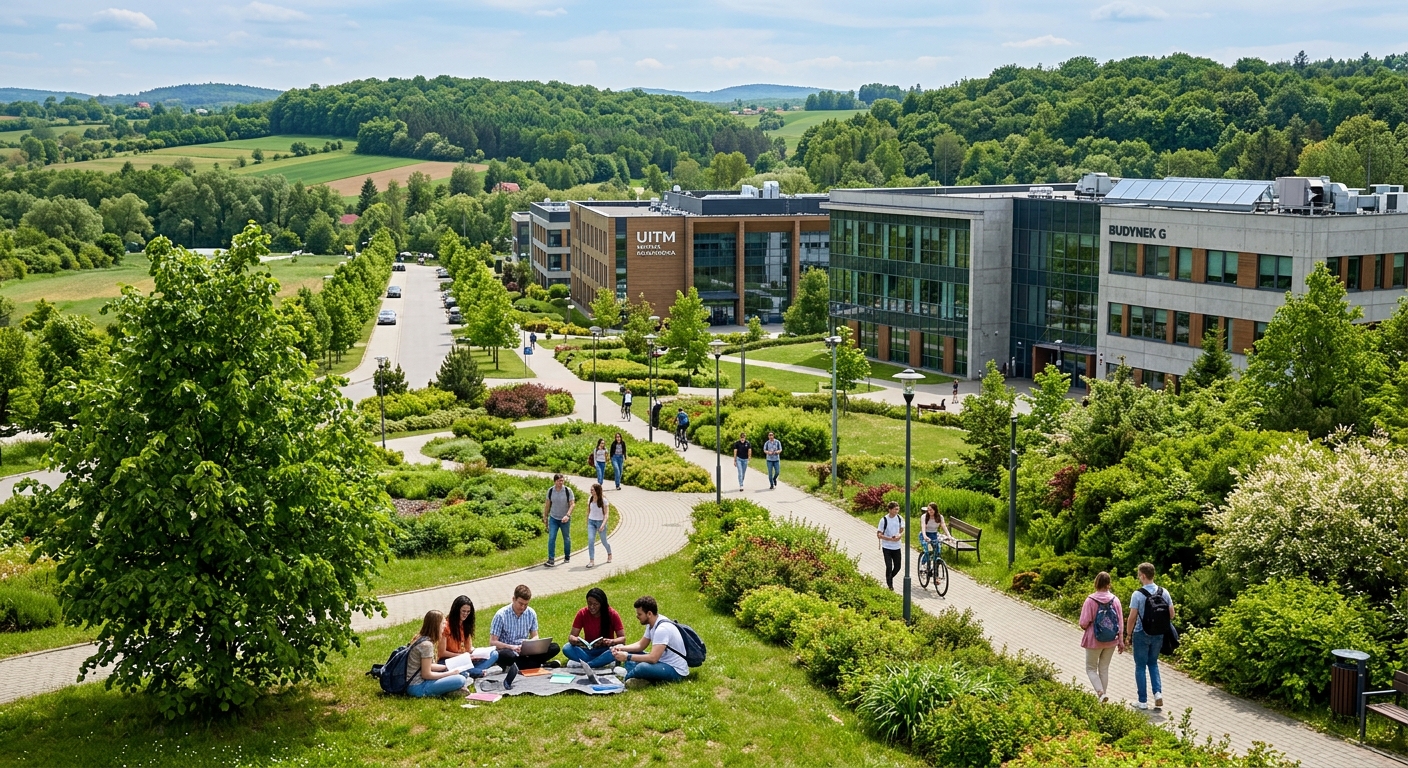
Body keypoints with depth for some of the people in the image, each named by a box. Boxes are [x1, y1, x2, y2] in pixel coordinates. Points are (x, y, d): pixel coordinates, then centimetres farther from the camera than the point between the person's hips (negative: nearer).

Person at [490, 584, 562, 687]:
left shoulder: (531, 613, 1)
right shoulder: (501, 615, -11)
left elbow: (535, 636, 10)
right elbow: (492, 642, -12)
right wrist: (511, 647, -28)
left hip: (525, 653, 5)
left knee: (554, 648, -15)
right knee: (507, 655, -42)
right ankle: (539, 665, -23)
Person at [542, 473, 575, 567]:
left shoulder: (568, 491, -13)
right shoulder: (550, 491, -5)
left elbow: (572, 504, -15)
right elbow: (547, 504, 6)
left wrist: (567, 515, -29)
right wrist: (545, 517, 10)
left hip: (565, 519, -1)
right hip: (553, 518, 1)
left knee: (566, 538, 13)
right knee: (551, 538, -10)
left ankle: (567, 557, 32)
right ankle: (551, 560, -11)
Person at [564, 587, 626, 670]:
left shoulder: (612, 614, -10)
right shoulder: (582, 614, -6)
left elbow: (622, 638, -11)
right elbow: (571, 636, -7)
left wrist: (612, 641, -33)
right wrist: (574, 640, -32)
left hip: (605, 650, -2)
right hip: (587, 650, 2)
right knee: (567, 649, -27)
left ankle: (586, 665, -38)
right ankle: (603, 662, -33)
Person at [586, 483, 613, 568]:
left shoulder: (603, 501, -11)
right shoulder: (590, 499, 0)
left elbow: (605, 514, -12)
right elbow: (588, 512, 11)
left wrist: (603, 524, -23)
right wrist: (587, 523, 14)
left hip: (600, 522, -2)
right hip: (591, 522, 3)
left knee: (604, 542, 11)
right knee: (590, 540, -16)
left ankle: (609, 554, 43)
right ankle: (592, 561, -18)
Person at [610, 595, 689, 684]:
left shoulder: (662, 629, -25)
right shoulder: (652, 623, 5)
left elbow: (653, 658, -31)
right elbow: (641, 645, 17)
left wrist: (627, 657, -27)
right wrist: (621, 648, 1)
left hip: (676, 671, -11)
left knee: (643, 667, -36)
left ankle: (624, 678, -7)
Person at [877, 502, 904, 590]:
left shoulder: (899, 518, -1)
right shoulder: (884, 520, -13)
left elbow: (902, 530, 10)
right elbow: (878, 535, -11)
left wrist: (900, 535, -14)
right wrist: (890, 539, -23)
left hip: (896, 547, 4)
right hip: (887, 547, -4)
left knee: (897, 567, 7)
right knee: (889, 567, -7)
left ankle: (890, 578, 35)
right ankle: (890, 584, 8)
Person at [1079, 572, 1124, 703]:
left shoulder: (1091, 600, -16)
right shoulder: (1115, 600, -5)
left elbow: (1084, 623, -15)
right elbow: (1120, 623, -1)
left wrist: (1087, 628, 8)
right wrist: (1121, 641, 7)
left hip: (1094, 640, -4)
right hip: (1111, 641, 4)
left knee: (1091, 668, 9)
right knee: (1104, 668, 18)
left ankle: (1101, 692, -10)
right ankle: (1105, 692, 20)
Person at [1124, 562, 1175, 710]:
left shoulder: (1138, 594, -16)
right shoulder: (1164, 592, -2)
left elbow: (1132, 617, -15)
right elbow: (1171, 615, 1)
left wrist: (1128, 635, -3)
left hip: (1141, 634, -4)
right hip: (1158, 635, 4)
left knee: (1140, 666, 8)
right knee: (1153, 664, 21)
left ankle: (1143, 701, 11)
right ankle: (1158, 692, 3)